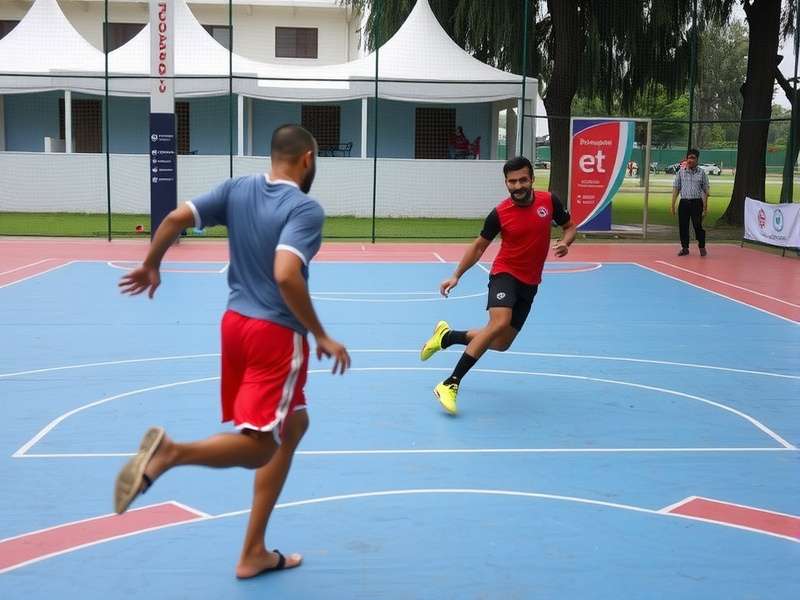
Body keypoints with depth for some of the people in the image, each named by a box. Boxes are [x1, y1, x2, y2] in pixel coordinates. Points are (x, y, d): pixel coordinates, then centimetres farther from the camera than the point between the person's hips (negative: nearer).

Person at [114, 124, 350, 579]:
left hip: (236, 322, 8)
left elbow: (176, 219, 1)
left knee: (294, 424, 21)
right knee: (259, 448, -2)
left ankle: (255, 553, 22)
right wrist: (321, 336, -18)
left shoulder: (237, 189, 5)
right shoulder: (306, 208, -14)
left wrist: (150, 267, 18)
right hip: (276, 334, -8)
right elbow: (286, 275, -27)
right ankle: (172, 452, -29)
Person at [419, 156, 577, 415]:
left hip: (529, 283, 4)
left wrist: (564, 243, -12)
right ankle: (450, 384, -26)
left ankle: (446, 336, 30)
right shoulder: (499, 213, -11)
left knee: (502, 343, 7)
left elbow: (570, 226, 10)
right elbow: (479, 246, 1)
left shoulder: (549, 201, -4)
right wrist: (456, 275, -6)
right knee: (499, 323, -30)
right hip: (505, 274, -4)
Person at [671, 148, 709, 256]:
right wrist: (673, 205, 3)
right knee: (683, 226, 3)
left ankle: (702, 247, 14)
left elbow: (705, 191, 3)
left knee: (698, 225, -4)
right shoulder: (680, 172, 6)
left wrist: (705, 207, -3)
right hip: (684, 202, 2)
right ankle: (685, 248, 16)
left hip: (697, 203, -2)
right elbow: (676, 189, 8)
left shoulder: (701, 173, 2)